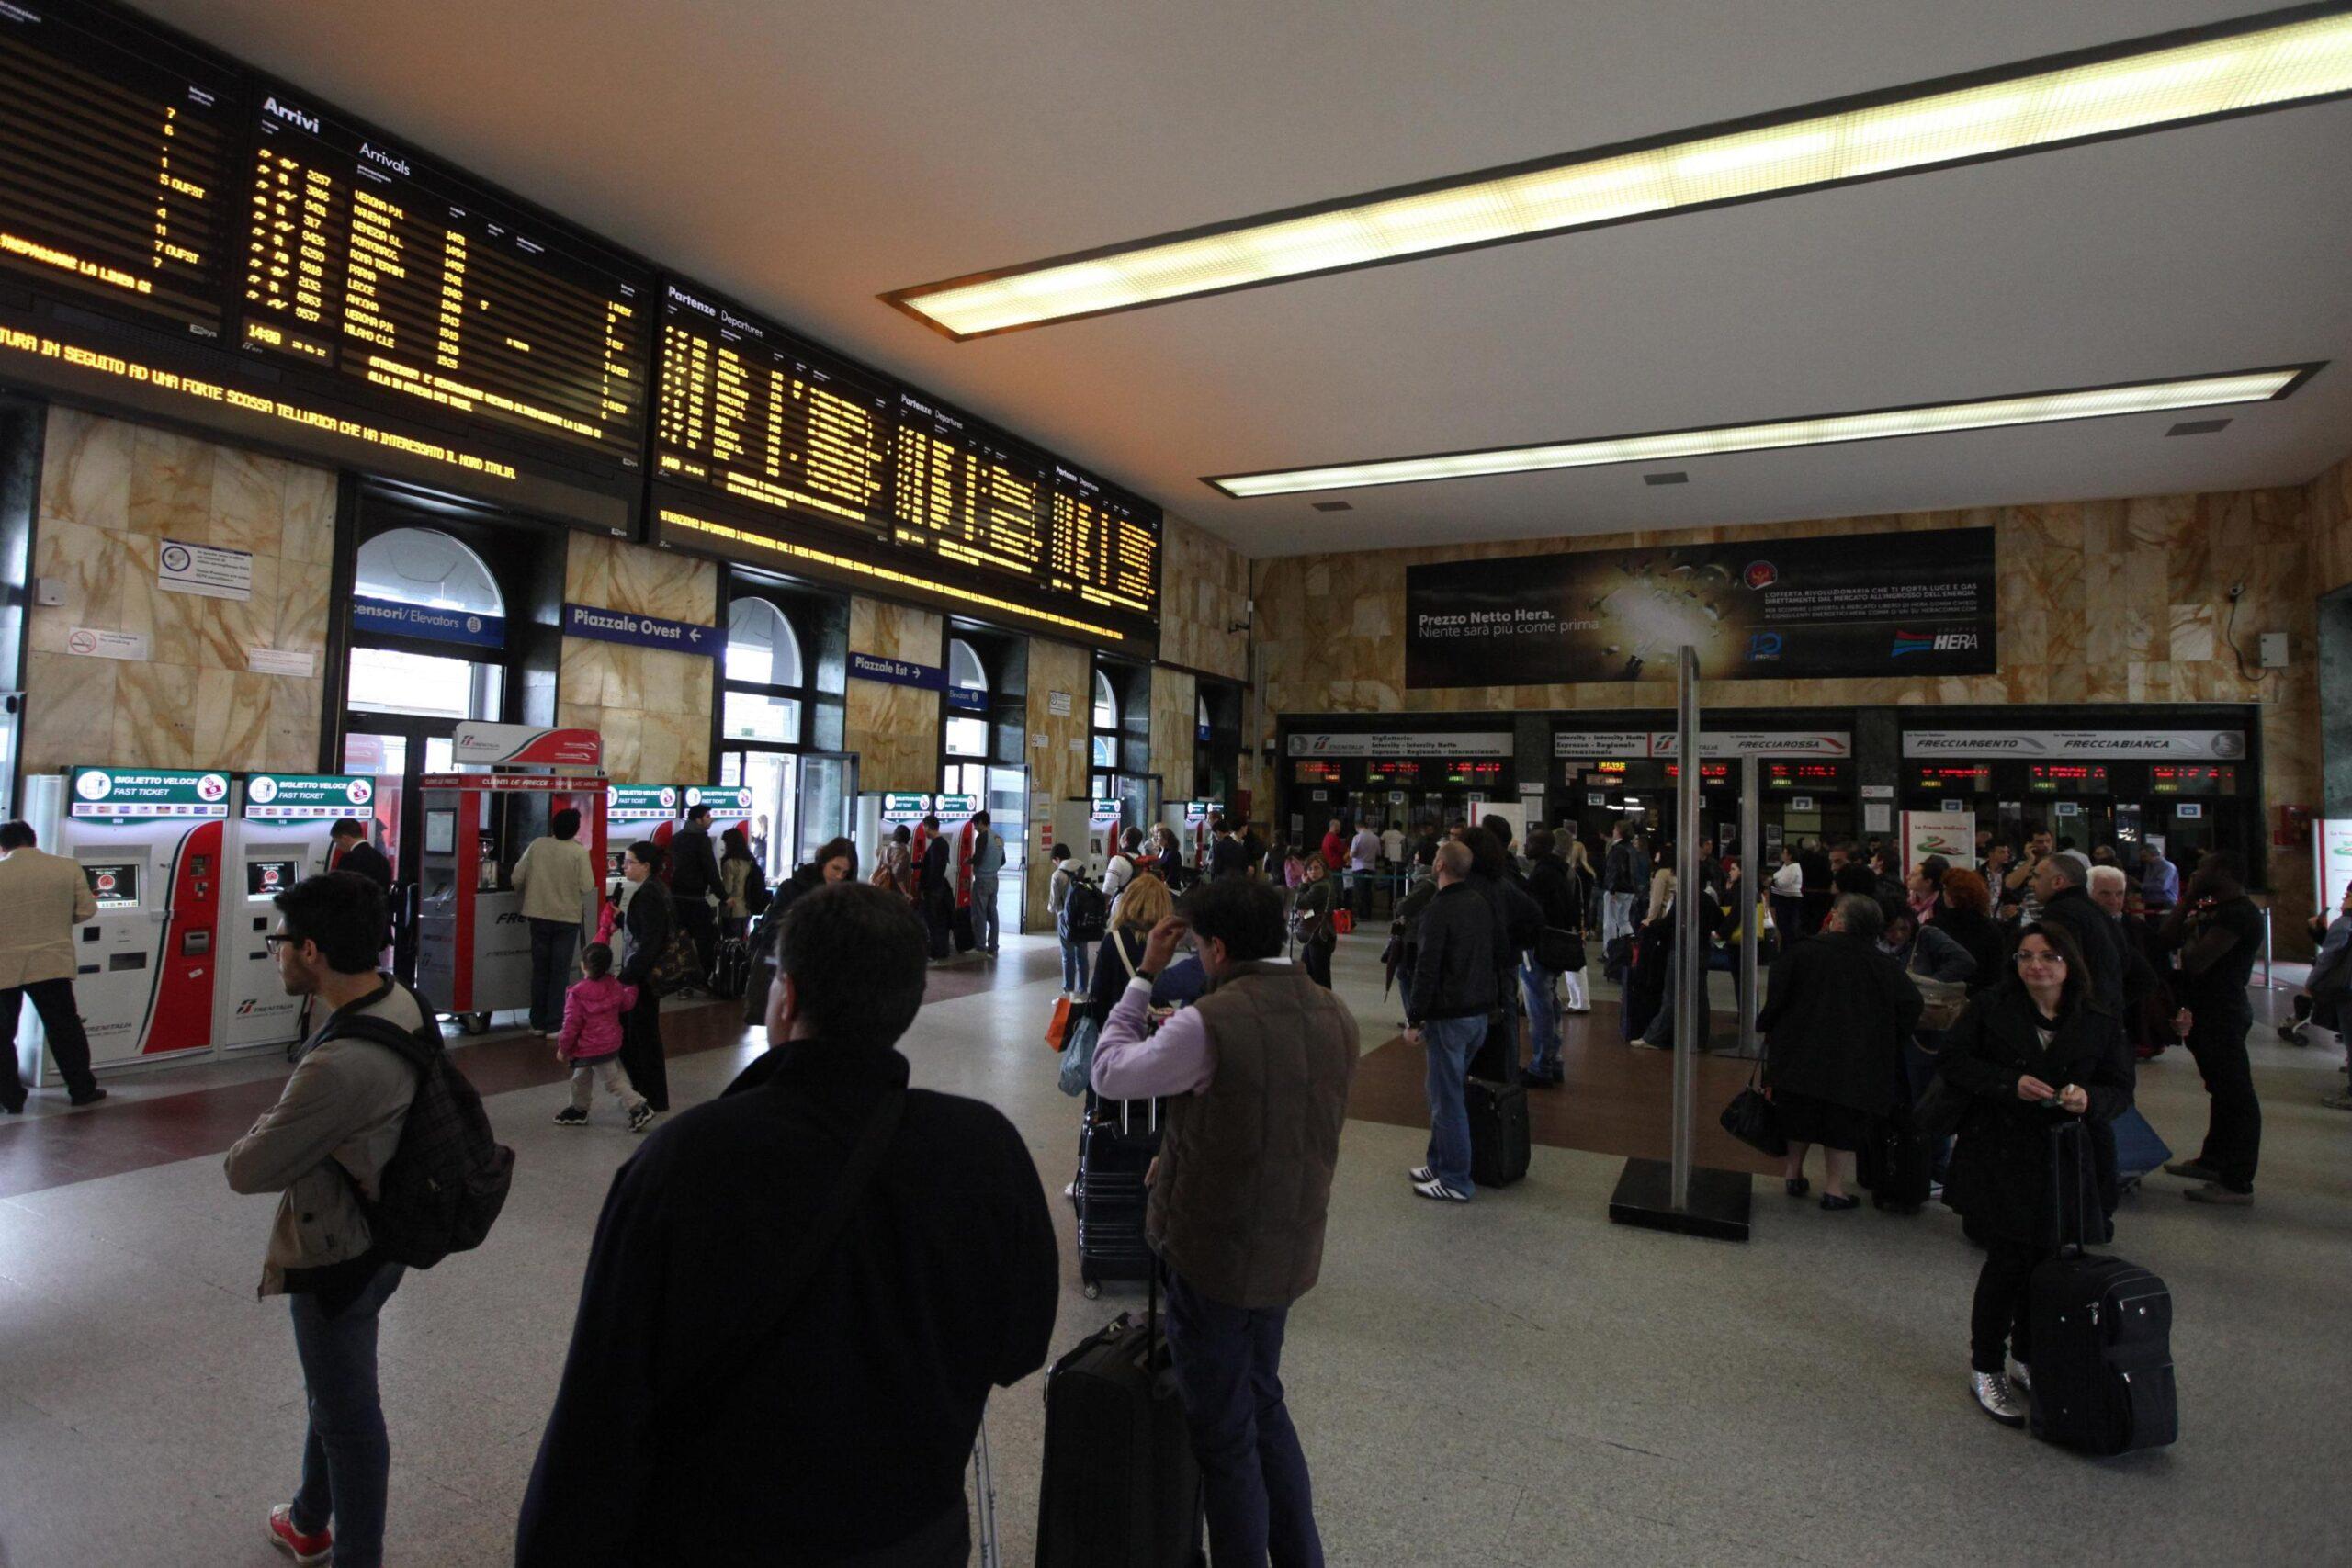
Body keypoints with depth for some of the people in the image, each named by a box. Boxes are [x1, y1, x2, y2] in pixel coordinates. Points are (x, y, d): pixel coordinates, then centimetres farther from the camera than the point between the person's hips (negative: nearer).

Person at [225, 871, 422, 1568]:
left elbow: (246, 1171, -22)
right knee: (333, 1390, 29)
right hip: (373, 1232, 9)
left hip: (336, 1260, -9)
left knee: (347, 1411, 12)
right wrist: (286, 1126, -4)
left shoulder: (339, 1065, -37)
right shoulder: (403, 1002, -9)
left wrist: (260, 1132, -4)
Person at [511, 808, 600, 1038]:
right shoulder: (579, 852, -14)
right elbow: (587, 887, -16)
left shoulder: (537, 846, -4)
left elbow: (517, 878, -1)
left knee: (540, 968, 15)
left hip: (539, 915, 3)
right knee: (560, 971, 5)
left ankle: (538, 1022, 22)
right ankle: (553, 1025, 7)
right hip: (568, 916, -3)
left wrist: (528, 895, 18)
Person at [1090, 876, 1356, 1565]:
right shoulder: (1334, 1015, -3)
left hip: (1214, 1256, -7)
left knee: (1224, 1436, 12)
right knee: (1264, 1406, 27)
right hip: (1291, 1249, 7)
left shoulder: (1211, 1022, -26)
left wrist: (1144, 976, -4)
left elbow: (1110, 1074, -12)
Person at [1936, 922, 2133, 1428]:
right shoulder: (1991, 1008, 0)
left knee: (2048, 1259, 6)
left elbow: (2121, 1089, 8)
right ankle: (1985, 1368, 11)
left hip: (2064, 1162, 3)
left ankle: (2027, 1361, 28)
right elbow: (1953, 1060, -3)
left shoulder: (2099, 1025, 6)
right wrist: (2011, 1083, -17)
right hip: (1999, 1158, -3)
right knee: (2010, 1258, -5)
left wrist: (2090, 1099, -15)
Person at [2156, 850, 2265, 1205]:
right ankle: (2213, 1160, 34)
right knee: (2223, 1090, 20)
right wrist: (2186, 902, 4)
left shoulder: (2237, 914, -19)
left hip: (2222, 1013, -11)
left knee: (2235, 1095, -5)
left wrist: (2189, 938, -10)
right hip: (2210, 1012, 11)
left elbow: (2195, 962, -26)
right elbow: (2167, 940, 9)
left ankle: (2238, 1184, -1)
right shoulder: (2218, 910, 13)